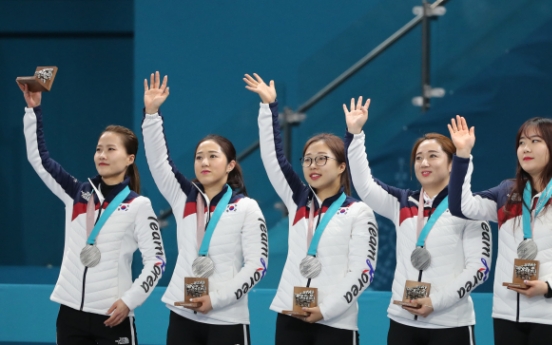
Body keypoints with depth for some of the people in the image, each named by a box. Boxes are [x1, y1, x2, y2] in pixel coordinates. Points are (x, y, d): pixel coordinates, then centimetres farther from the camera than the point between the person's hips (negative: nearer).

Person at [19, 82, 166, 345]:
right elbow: (39, 158, 9)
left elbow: (156, 262, -4)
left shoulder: (138, 206, -3)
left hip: (112, 316, -4)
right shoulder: (78, 194, 8)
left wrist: (129, 300, -15)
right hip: (71, 313, 4)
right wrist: (33, 109, 2)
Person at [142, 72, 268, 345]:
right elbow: (158, 161, 1)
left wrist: (217, 298, -16)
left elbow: (257, 264, -7)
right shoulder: (183, 198, 9)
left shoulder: (246, 208, -3)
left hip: (226, 321, -4)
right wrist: (152, 112, -9)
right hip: (183, 317, 4)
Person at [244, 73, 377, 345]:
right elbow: (273, 157, 8)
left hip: (335, 323, -5)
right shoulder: (297, 202, 12)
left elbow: (363, 270, -7)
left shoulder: (358, 213, -1)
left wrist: (326, 309, -15)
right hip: (290, 318, 5)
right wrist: (269, 106, 3)